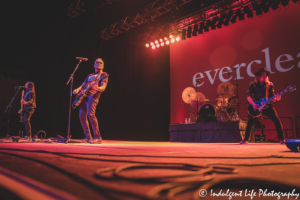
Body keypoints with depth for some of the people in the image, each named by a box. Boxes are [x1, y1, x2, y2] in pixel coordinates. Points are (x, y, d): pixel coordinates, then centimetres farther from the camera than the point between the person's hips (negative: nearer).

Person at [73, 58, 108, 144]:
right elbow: (83, 85, 28)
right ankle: (88, 137, 10)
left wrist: (97, 88, -27)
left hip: (93, 95, -7)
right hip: (84, 95, 7)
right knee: (82, 116, 0)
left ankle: (97, 137, -17)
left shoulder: (103, 75, 9)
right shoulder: (90, 76, 29)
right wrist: (78, 89, 6)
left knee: (91, 114, -23)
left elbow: (103, 87, -5)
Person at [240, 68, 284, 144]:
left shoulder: (269, 85, 6)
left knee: (277, 120, -10)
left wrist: (276, 98, -19)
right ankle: (245, 139, 8)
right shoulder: (253, 85, 2)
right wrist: (253, 104, -18)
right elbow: (248, 96, -4)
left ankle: (282, 139, 3)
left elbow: (271, 97, 4)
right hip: (255, 106, -1)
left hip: (267, 105, 1)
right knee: (250, 123, -5)